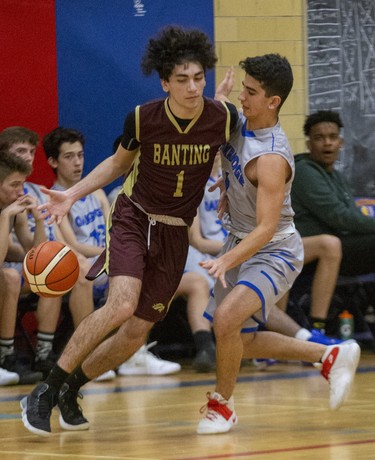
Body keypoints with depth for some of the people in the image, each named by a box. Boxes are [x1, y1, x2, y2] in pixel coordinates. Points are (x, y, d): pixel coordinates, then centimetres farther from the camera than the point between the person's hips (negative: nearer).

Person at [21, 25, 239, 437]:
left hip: (175, 233, 3)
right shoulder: (142, 118, -14)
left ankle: (70, 389, 22)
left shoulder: (224, 117, -12)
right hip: (133, 217, -3)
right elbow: (119, 163, 5)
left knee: (136, 333, -1)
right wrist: (72, 195, -3)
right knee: (122, 304, -27)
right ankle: (43, 393, -19)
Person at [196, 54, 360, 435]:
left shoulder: (272, 158, -30)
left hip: (273, 251, -9)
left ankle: (221, 404, -6)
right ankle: (330, 356, 30)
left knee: (227, 318, -30)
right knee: (239, 342, 14)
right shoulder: (236, 120, -7)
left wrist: (227, 261, -46)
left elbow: (266, 228, -34)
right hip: (240, 242, 9)